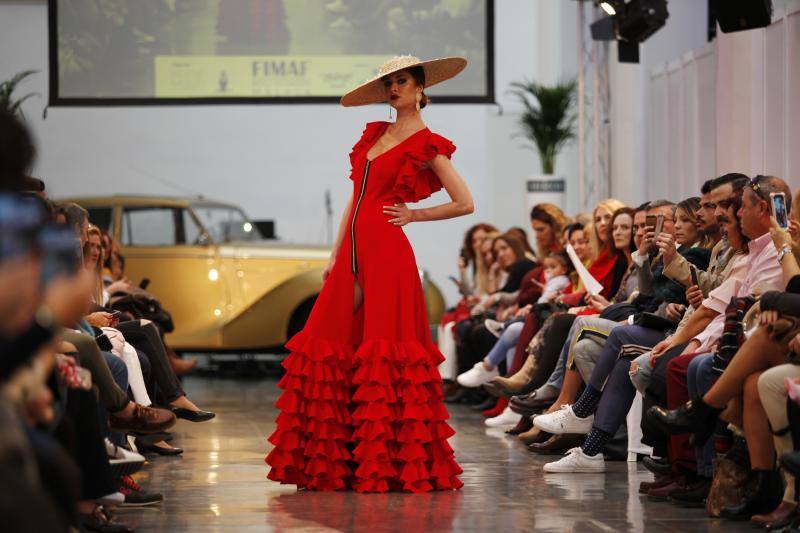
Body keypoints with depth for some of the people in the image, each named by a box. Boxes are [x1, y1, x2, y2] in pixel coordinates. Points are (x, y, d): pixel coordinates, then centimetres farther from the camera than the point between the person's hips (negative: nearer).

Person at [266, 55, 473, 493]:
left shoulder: (427, 145, -1)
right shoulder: (375, 134, 19)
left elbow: (465, 203, -2)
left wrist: (413, 215, -2)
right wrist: (335, 255, 14)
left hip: (385, 253, -7)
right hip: (353, 252, 7)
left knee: (383, 351, -9)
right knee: (331, 347, 2)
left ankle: (391, 461, -5)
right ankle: (331, 458, 6)